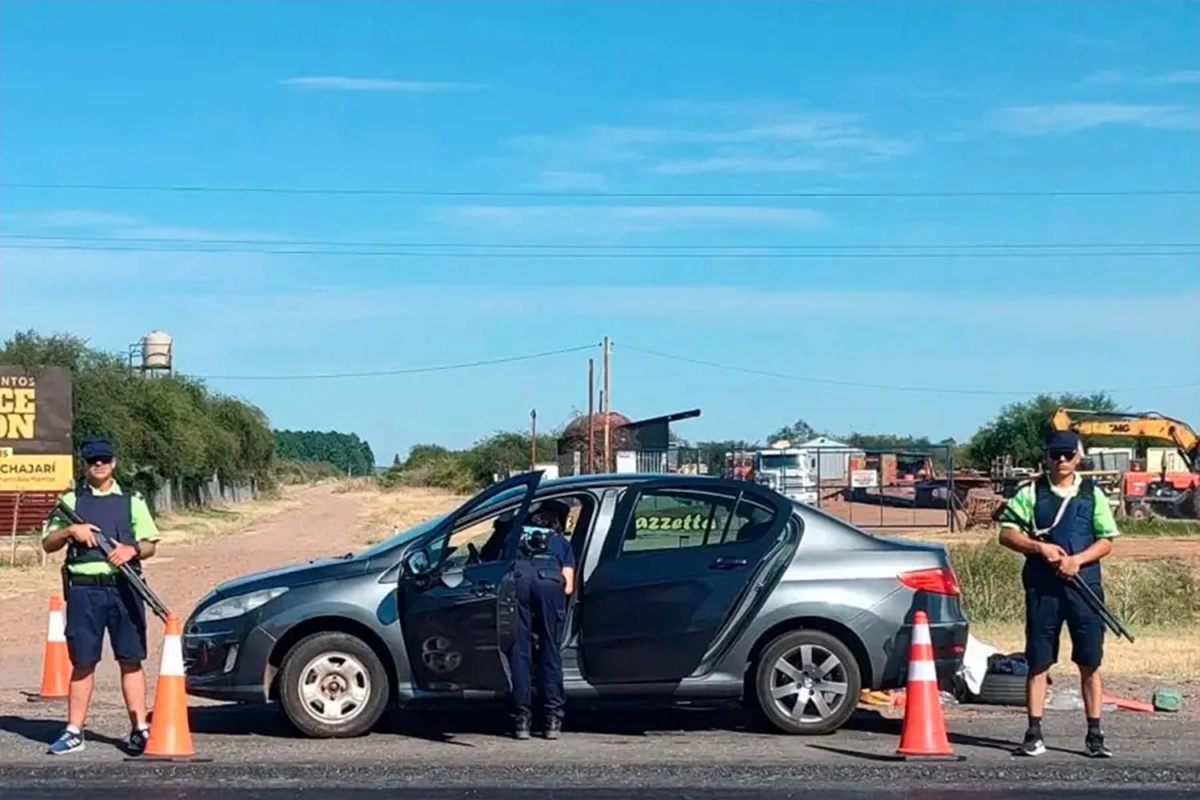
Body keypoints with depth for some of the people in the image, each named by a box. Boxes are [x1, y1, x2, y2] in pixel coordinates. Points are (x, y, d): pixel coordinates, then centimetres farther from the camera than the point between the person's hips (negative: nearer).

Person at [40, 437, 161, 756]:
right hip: (84, 589, 0)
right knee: (82, 661, 4)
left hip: (124, 588, 0)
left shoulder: (132, 501, 12)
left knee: (131, 660, 1)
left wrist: (132, 550, -11)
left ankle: (140, 729, 3)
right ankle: (74, 731, 9)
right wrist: (70, 530, -9)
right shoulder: (71, 501, 12)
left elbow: (149, 544, 11)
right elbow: (48, 544, 10)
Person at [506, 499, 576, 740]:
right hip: (549, 580, -1)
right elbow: (568, 587, 22)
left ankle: (522, 719, 3)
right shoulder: (562, 542, 33)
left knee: (519, 650, 5)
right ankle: (553, 720, 4)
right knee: (550, 651, 7)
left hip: (516, 578, 1)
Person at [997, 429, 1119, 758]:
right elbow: (1007, 534, 1)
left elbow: (1106, 541, 5)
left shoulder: (1093, 494, 7)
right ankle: (1034, 734, 8)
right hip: (1042, 587, -1)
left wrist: (1077, 560, -12)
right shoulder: (1031, 493, 4)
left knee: (1090, 663, 3)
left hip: (1084, 586, 1)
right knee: (1038, 663, 2)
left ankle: (1094, 735, 10)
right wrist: (1040, 547, -13)